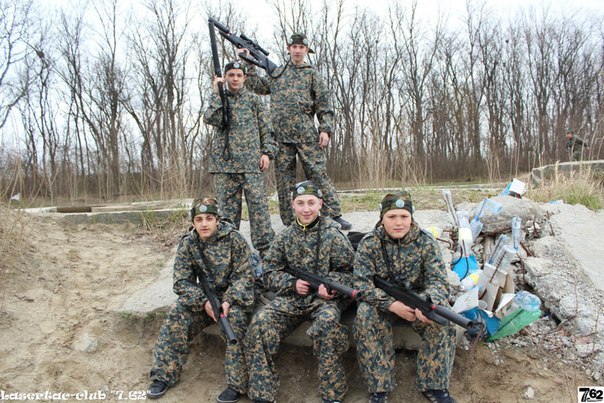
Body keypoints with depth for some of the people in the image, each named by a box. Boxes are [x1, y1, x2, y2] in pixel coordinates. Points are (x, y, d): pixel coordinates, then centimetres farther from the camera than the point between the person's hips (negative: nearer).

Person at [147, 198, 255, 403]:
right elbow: (182, 282, -6)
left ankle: (237, 384, -25)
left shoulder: (234, 239, -13)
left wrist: (228, 302, -30)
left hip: (234, 296, -3)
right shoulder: (187, 243, -5)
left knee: (235, 317, -33)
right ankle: (164, 374, -8)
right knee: (177, 313, -20)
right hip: (204, 297, 4)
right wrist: (204, 302, -23)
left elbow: (244, 276, -14)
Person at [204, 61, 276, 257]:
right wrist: (217, 93, -5)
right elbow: (210, 119, -6)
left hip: (251, 161, -2)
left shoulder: (253, 99, 11)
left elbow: (266, 129, 7)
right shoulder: (218, 100, 15)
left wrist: (267, 152, -4)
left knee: (258, 203, -7)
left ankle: (265, 247, -5)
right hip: (224, 161, 2)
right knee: (228, 206, 4)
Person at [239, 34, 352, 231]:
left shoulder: (312, 74, 8)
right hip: (281, 136, 3)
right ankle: (289, 223, 12)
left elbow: (324, 105, 2)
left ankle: (334, 215, 0)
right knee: (284, 180, 4)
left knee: (318, 174, -4)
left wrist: (325, 129, -9)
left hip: (306, 135, -3)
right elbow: (259, 87, 16)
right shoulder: (277, 72, 18)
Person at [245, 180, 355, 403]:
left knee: (327, 322, -36)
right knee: (261, 321, -23)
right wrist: (293, 283, -8)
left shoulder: (332, 234, 1)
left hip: (325, 298, -3)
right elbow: (270, 273, 11)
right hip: (292, 298, 3)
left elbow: (349, 270, 2)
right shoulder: (285, 237, 9)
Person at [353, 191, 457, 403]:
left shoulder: (425, 242, -9)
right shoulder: (369, 243, -12)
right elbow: (362, 283, -16)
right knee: (365, 316, -30)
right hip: (382, 301, -1)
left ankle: (434, 385, -8)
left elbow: (438, 280, -13)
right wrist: (392, 305, -30)